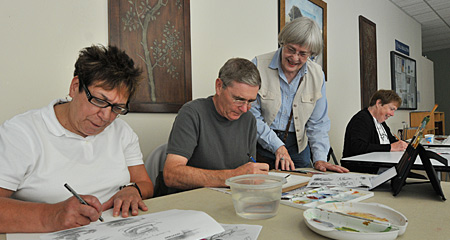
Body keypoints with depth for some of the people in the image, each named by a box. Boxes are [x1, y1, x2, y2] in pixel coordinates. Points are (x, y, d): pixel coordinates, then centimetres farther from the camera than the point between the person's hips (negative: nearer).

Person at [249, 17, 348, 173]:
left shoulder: (317, 75, 1)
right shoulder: (259, 66, -10)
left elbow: (318, 123, 5)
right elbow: (251, 115, -11)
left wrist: (319, 158, -6)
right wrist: (278, 146, -18)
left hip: (298, 148, 3)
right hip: (261, 146, -2)